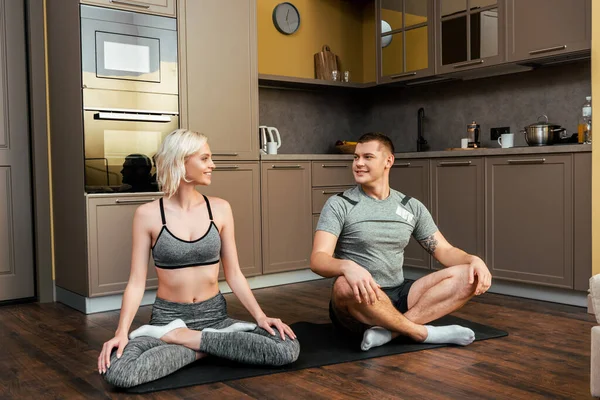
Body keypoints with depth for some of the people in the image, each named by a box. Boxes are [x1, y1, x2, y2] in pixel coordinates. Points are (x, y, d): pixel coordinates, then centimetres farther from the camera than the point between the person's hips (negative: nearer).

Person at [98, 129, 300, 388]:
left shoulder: (220, 209, 0)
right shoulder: (148, 214, -5)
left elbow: (234, 274, 4)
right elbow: (136, 282, -5)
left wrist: (260, 316, -9)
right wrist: (122, 331, -20)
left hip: (215, 316, 3)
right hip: (167, 317, -3)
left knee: (288, 349, -21)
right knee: (116, 372, -33)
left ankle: (184, 338, -9)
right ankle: (202, 347, -10)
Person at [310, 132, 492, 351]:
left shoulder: (411, 207, 9)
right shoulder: (339, 205, -4)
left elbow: (444, 250, 10)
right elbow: (318, 260, -16)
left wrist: (474, 259, -13)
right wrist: (347, 266, -39)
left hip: (398, 298, 5)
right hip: (358, 302, -4)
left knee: (467, 276, -13)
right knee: (346, 285, -39)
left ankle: (388, 330, -27)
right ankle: (424, 333, -20)